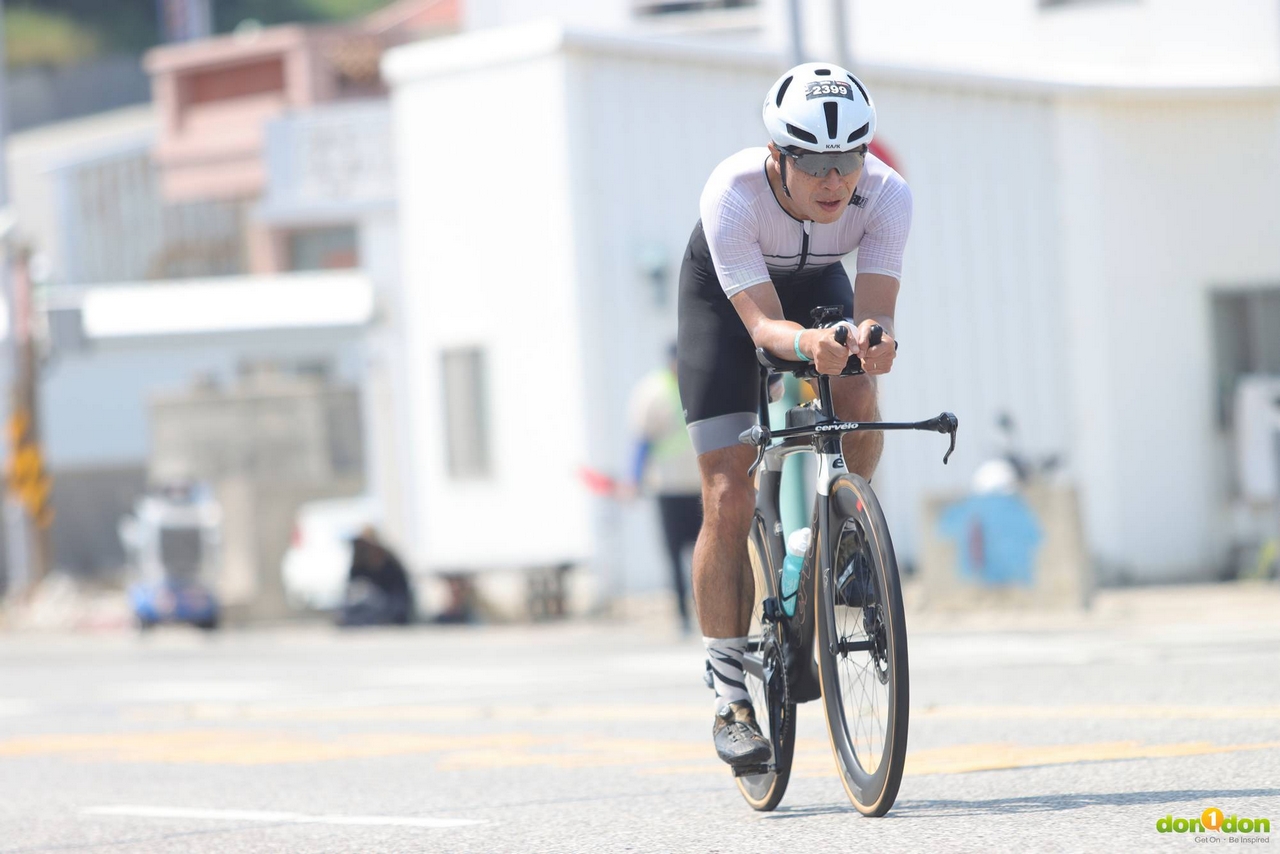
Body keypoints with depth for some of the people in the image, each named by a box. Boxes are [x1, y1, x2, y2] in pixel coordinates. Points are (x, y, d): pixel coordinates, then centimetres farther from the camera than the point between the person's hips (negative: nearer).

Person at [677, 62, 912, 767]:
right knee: (729, 502, -9)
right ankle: (731, 702, -1)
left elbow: (874, 314, -36)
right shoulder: (733, 194, -39)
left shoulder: (886, 195, -32)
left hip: (817, 285, 2)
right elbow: (762, 323, -41)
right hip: (724, 294, -2)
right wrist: (808, 342, -62)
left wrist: (869, 337, -59)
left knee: (857, 400, -31)